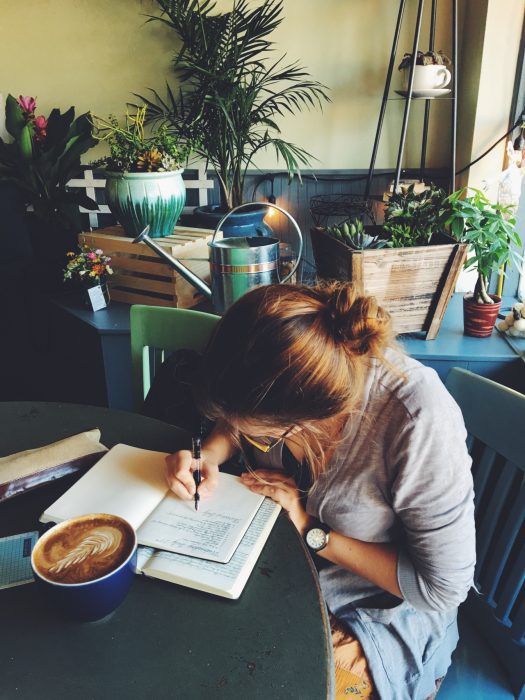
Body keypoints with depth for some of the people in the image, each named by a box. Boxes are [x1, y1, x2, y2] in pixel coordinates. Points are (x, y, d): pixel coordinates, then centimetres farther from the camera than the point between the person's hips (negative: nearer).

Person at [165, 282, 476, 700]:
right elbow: (236, 422, 3)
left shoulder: (420, 424, -35)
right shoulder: (280, 371, -22)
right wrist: (209, 455, -18)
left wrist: (314, 532, -23)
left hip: (380, 613, -3)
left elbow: (443, 589, -22)